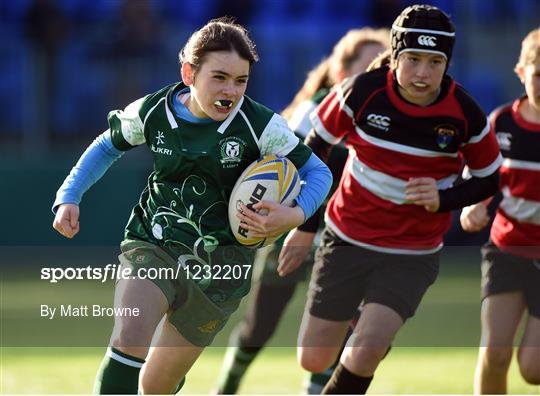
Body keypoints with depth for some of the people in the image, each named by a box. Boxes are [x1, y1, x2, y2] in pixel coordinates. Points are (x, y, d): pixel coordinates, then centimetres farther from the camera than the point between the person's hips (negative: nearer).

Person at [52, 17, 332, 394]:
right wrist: (69, 197, 2)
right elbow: (109, 146, 13)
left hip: (219, 264, 0)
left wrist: (294, 216, -25)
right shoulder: (152, 112, -8)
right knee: (130, 337, -30)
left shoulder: (259, 125, -15)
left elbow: (318, 172, -5)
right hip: (152, 246, 0)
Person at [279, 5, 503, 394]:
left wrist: (442, 199, -18)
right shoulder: (362, 91, -15)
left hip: (413, 255, -1)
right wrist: (303, 225, 2)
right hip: (346, 240, 1)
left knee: (365, 352, -21)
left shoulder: (465, 115, -14)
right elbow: (316, 146, 1)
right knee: (314, 360, 5)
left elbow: (488, 180, 2)